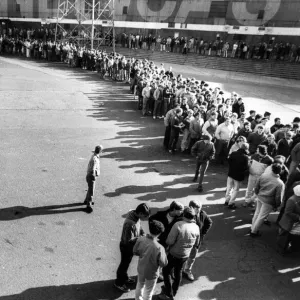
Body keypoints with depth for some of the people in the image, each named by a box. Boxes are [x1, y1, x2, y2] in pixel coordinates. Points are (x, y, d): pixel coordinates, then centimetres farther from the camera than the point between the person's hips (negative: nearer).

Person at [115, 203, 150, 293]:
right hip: (127, 246, -8)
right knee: (124, 264, 15)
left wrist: (142, 233, -8)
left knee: (126, 263, 28)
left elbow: (138, 225, 6)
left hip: (131, 245, 8)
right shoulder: (130, 224, -40)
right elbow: (128, 240, -30)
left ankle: (124, 278, 51)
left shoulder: (134, 213, -14)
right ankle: (119, 283, 38)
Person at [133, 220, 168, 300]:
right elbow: (163, 264, -23)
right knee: (148, 292, 23)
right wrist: (164, 253, -8)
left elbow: (135, 252, -5)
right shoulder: (159, 248, -37)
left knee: (140, 285, 33)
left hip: (140, 269, 5)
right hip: (151, 273, -5)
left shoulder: (140, 239, -23)